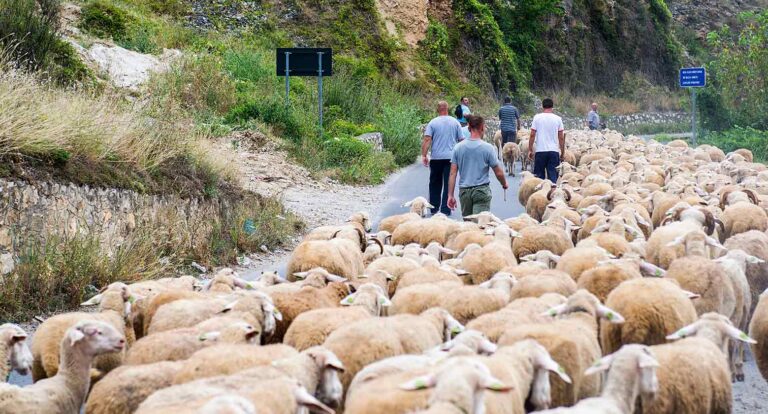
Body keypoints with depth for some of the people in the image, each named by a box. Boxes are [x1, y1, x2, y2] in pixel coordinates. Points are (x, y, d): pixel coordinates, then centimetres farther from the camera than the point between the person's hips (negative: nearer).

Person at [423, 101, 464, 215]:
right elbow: (461, 140, 7)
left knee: (435, 184, 13)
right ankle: (446, 209, -3)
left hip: (436, 158, 0)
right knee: (448, 184, 1)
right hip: (451, 157, 0)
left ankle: (434, 208, 16)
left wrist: (424, 155, -10)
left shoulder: (433, 123, -1)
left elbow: (427, 140, -11)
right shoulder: (455, 122, 3)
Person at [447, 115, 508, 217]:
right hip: (481, 190, -3)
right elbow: (499, 173, -2)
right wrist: (504, 184, 19)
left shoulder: (458, 148, 1)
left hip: (464, 191, 3)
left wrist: (450, 195, 4)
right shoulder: (488, 148, -7)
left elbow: (453, 173, 0)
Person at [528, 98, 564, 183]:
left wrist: (530, 150, 5)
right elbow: (561, 137, 3)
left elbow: (532, 135, -2)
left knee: (539, 175, 8)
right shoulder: (558, 119, 3)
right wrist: (562, 151, 12)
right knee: (553, 175, 2)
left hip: (540, 150, -1)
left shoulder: (537, 118, 0)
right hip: (554, 151, 1)